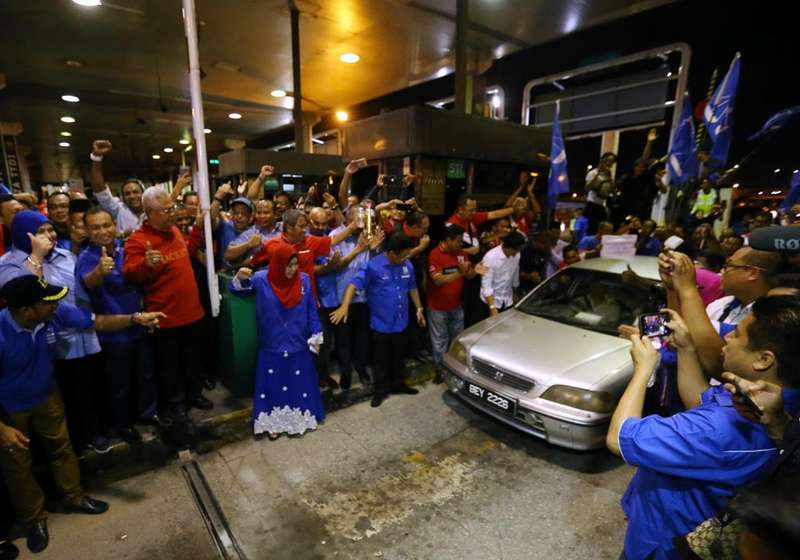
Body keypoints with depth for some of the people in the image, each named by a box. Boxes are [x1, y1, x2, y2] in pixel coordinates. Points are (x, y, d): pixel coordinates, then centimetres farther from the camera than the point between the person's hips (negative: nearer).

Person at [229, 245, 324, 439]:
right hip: (271, 347, -1)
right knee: (273, 385, 10)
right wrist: (240, 278, -25)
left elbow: (311, 310, 0)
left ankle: (299, 418, 31)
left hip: (298, 346, 1)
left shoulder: (304, 280, -6)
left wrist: (315, 336, -1)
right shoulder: (261, 279, -10)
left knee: (299, 384, 13)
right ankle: (273, 422, 27)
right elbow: (237, 291, -2)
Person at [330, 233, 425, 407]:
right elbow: (355, 283, -23)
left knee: (398, 356, 20)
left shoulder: (407, 265, -3)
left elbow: (412, 288, 12)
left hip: (400, 322, 4)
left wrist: (419, 308, 15)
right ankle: (381, 390, 27)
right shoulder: (374, 266, -18)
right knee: (382, 359, 11)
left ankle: (398, 384, 40)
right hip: (381, 323, -4)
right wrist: (344, 306, -35)